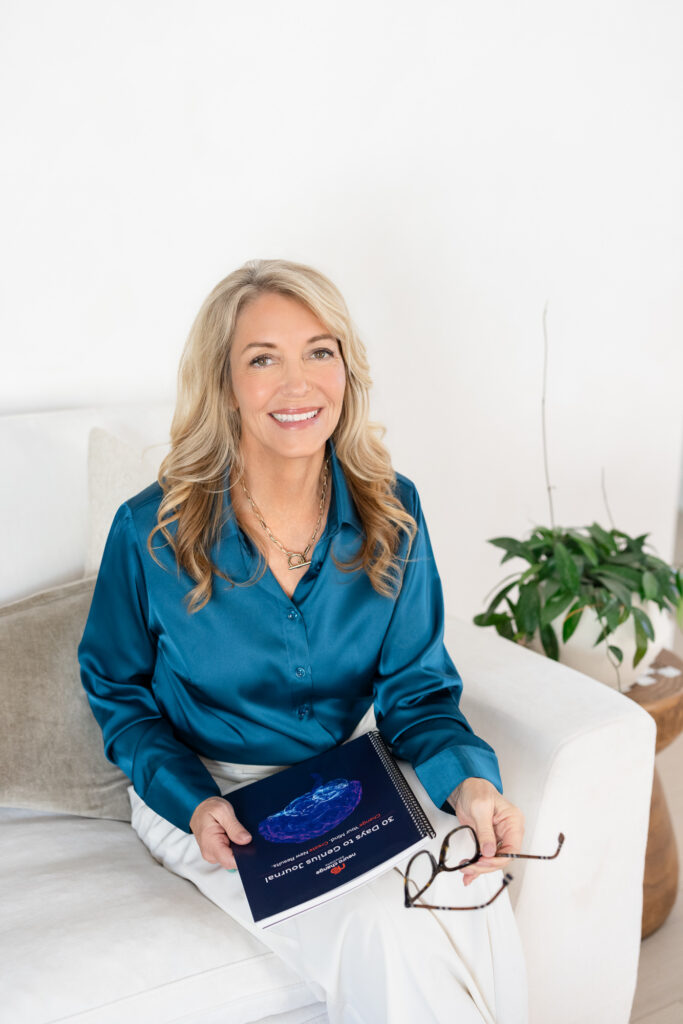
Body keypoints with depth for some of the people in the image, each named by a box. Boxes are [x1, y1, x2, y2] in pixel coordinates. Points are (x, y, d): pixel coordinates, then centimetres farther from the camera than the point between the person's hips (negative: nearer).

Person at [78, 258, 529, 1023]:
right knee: (379, 928, -27)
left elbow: (416, 688, -1)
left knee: (477, 897, -24)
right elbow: (115, 688, 0)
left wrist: (468, 779, -22)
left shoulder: (390, 513, -6)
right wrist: (192, 800, -17)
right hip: (210, 794, -2)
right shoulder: (152, 532, -14)